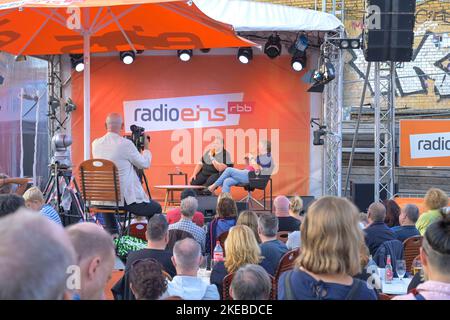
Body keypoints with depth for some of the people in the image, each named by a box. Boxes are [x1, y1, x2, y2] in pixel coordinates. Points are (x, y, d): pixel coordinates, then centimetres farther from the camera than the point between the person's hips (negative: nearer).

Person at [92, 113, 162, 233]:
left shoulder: (96, 144, 1)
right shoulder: (126, 144, -15)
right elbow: (145, 164, -3)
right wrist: (146, 148, 15)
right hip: (126, 199, -6)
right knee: (156, 209, 15)